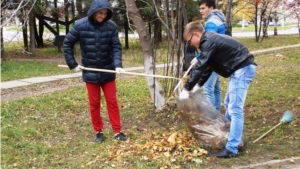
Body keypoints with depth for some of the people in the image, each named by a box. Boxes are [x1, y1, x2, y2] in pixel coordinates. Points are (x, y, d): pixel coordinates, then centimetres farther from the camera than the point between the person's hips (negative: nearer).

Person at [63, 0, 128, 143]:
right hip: (90, 72, 0)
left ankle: (117, 131, 15)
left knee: (112, 101, 6)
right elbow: (67, 43, -1)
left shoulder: (111, 26, -9)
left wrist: (118, 65, -23)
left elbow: (116, 47, -8)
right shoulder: (80, 25, -11)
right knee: (94, 103, 9)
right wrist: (72, 64, -3)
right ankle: (98, 132, 22)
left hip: (107, 71, 1)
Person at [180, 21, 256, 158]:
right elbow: (207, 67, 22)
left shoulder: (209, 42, -16)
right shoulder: (210, 40, 16)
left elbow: (200, 67, -19)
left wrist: (187, 89, -15)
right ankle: (226, 134, 36)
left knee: (235, 109, -13)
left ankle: (231, 149, -12)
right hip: (240, 69, 11)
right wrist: (198, 85, 16)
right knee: (229, 104, 22)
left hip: (243, 69, -11)